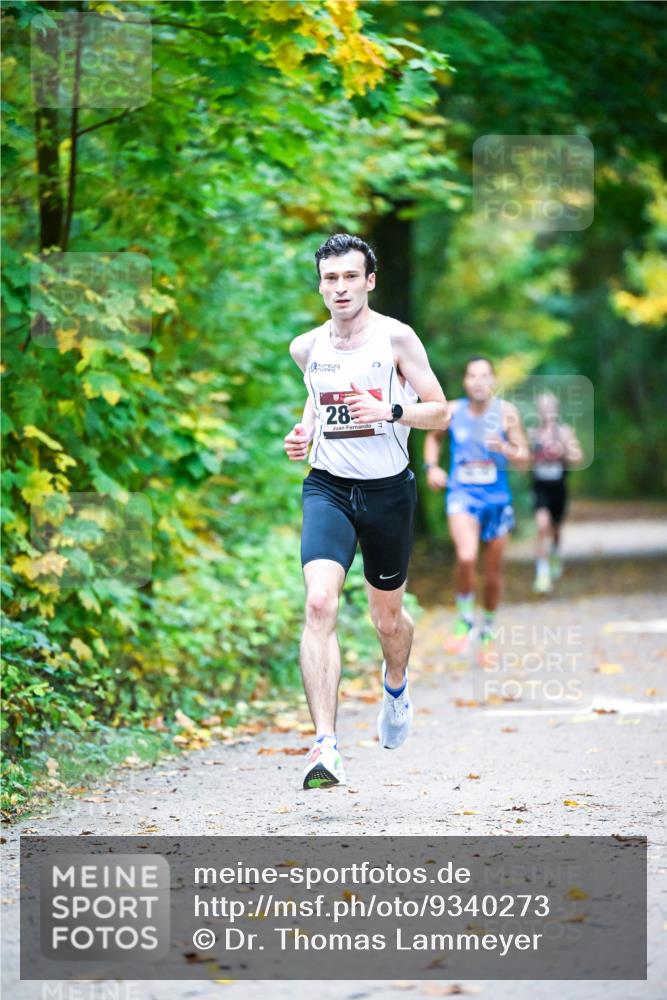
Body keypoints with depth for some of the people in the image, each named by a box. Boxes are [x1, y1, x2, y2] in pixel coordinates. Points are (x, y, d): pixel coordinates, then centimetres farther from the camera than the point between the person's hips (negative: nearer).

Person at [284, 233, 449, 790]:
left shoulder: (396, 338, -8)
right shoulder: (307, 348, 4)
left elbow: (440, 412, -6)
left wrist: (388, 411, -23)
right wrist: (305, 430, 5)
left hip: (388, 490, -1)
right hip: (327, 488, 1)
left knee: (388, 616, 15)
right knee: (320, 603, -22)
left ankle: (396, 684, 53)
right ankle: (326, 746, -27)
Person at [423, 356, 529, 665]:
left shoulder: (506, 412, -6)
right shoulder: (451, 412, -3)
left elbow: (524, 459, -3)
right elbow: (433, 437, 19)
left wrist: (505, 449, -24)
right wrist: (431, 466, 2)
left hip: (496, 498, 1)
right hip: (462, 493, -1)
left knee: (494, 572, 11)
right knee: (466, 557, -28)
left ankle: (488, 631, 35)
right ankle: (464, 620, -6)